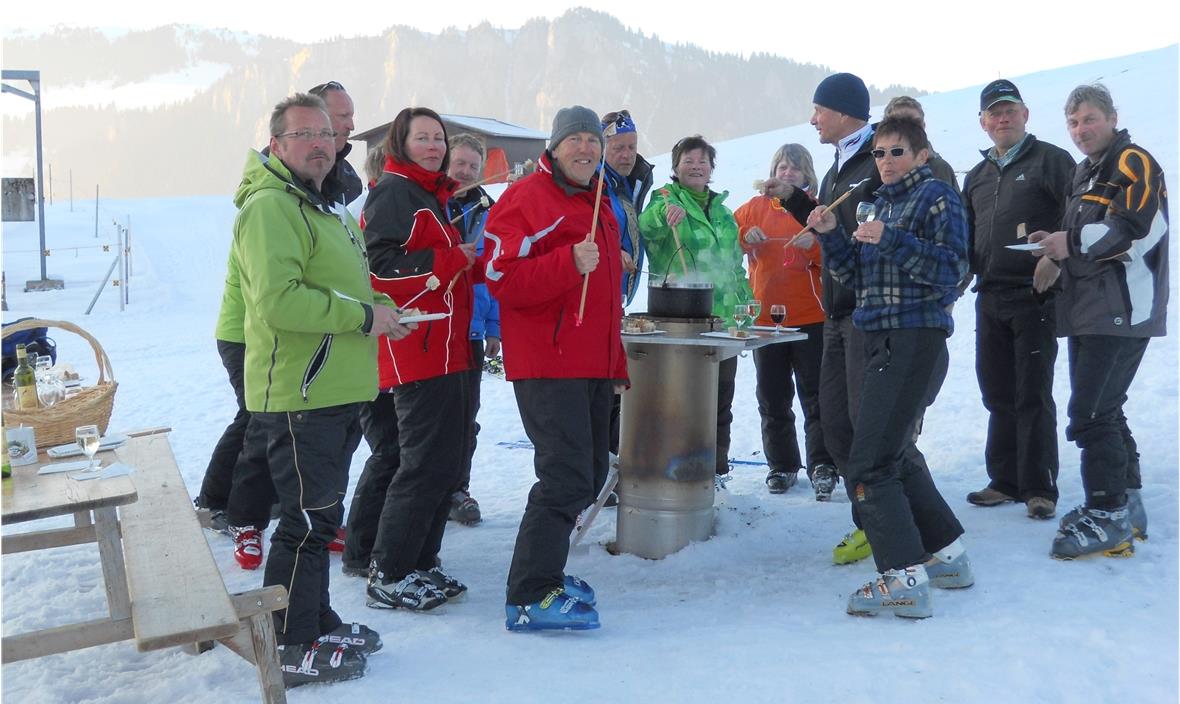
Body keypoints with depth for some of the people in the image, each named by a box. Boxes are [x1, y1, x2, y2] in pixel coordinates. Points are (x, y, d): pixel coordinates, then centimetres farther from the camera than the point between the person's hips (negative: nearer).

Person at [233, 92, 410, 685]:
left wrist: (381, 305, 9)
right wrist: (363, 316, -20)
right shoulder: (270, 208, -15)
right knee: (306, 522, -2)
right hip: (299, 398, -10)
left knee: (321, 517, 19)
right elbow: (278, 301, -27)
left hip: (334, 393, 10)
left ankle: (318, 623, 33)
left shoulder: (323, 207, 20)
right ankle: (294, 650, 10)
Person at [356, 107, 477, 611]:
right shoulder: (394, 193, -9)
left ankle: (418, 564, 22)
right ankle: (390, 578, 0)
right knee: (428, 462, -9)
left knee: (447, 459, 13)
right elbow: (383, 270, -20)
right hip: (417, 353, -10)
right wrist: (455, 260, -15)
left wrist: (467, 263, 12)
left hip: (442, 351, 10)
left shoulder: (429, 195, 23)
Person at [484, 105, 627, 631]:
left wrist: (616, 362, 23)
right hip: (548, 365, -9)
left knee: (588, 471, 14)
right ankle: (529, 598, -6)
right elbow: (502, 281, -18)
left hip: (593, 365, 10)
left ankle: (544, 570, 29)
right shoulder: (526, 198, -8)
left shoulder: (598, 204, 20)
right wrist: (570, 263, -28)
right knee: (567, 477, -14)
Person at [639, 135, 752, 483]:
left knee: (721, 393, 12)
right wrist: (665, 211, -45)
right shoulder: (666, 198, 0)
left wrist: (747, 301, 18)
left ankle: (716, 465, 24)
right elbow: (647, 225, -24)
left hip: (724, 316, 6)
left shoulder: (721, 209, 17)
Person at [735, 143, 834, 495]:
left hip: (811, 317, -2)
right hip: (766, 317, 3)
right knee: (773, 398, 8)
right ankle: (782, 466, 17)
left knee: (815, 394, -5)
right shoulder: (756, 207, 9)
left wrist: (813, 245, -22)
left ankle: (822, 464, -1)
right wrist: (745, 237, -10)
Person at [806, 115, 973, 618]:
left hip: (916, 339, -10)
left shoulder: (936, 196, -5)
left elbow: (950, 269, -16)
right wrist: (830, 235, 3)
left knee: (869, 464, -15)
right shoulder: (881, 202, 19)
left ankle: (904, 579, -12)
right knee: (895, 453, 19)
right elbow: (856, 274, 18)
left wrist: (890, 240, -23)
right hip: (882, 340, 10)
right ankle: (947, 556, 32)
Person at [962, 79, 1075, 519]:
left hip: (1035, 297, -6)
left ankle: (1039, 487, 6)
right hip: (990, 299, 6)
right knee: (998, 394, 11)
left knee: (1032, 396, -3)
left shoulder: (1050, 161, -2)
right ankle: (1006, 480, 22)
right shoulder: (977, 177, 18)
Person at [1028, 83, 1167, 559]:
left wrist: (1073, 242, -17)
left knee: (1091, 413, -13)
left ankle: (1109, 518, -8)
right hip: (1087, 311, 10)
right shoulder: (1085, 174, 23)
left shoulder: (1132, 162, -7)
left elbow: (1143, 227, -21)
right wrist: (1057, 246, 8)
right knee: (1103, 411, 14)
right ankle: (1126, 502, 24)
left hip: (1122, 310, -10)